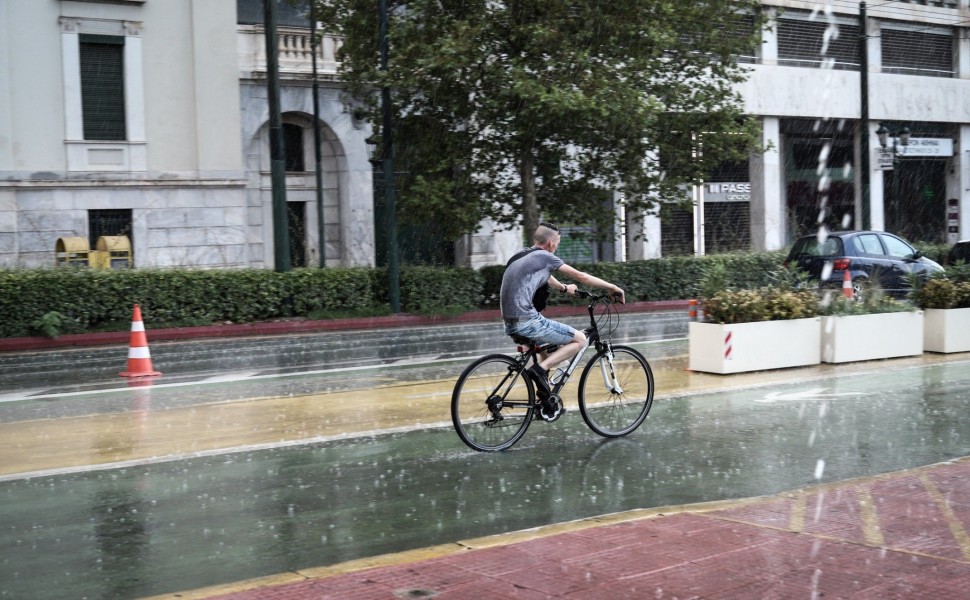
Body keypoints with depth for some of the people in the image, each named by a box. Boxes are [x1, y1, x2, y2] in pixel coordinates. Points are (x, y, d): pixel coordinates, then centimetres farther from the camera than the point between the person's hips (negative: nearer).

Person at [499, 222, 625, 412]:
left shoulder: (522, 257, 20)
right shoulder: (545, 256, -4)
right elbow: (581, 277, 0)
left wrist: (565, 288, 58)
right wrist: (613, 287, 11)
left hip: (510, 323, 9)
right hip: (527, 321, -9)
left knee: (551, 343, 33)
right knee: (580, 339, 1)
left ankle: (545, 396, 27)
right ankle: (540, 369, -11)